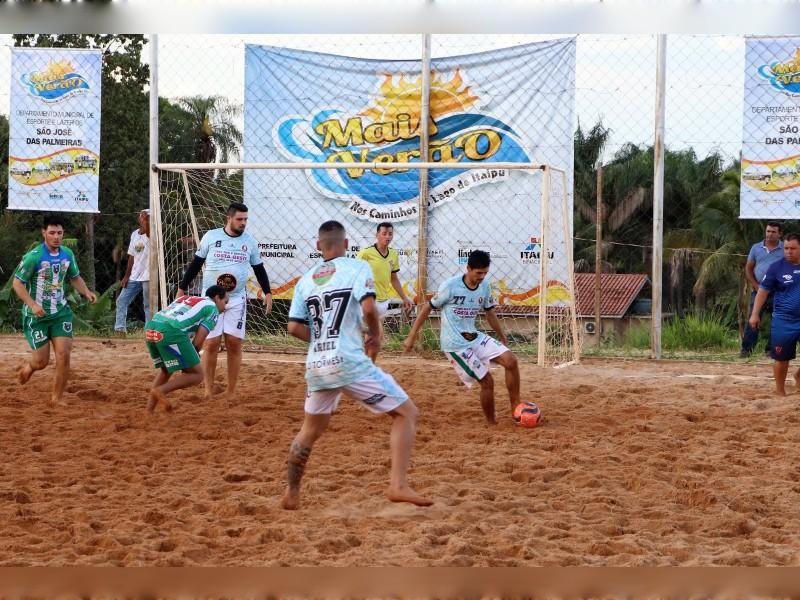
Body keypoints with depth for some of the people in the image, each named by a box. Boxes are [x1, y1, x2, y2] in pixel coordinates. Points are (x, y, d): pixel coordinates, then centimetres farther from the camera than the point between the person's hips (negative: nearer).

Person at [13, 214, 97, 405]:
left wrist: (86, 292, -3)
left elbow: (75, 277, 16)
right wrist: (32, 304, -25)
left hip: (61, 312, 4)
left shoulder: (67, 254, 0)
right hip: (37, 315, -4)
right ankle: (27, 367, 38)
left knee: (64, 356, -8)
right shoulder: (33, 256, -17)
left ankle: (56, 398, 7)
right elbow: (17, 283, -13)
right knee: (41, 361, 1)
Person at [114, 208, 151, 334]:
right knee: (121, 300, 3)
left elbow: (147, 231, -35)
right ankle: (120, 327, 3)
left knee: (148, 305, -3)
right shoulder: (134, 234, 12)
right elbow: (132, 257, 15)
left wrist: (146, 219, -26)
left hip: (148, 276, -7)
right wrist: (126, 276, 12)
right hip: (134, 277, 7)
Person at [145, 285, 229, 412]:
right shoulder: (213, 308, 14)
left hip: (149, 327, 8)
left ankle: (149, 410, 22)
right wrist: (193, 357, 20)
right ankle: (160, 390, -11)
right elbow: (198, 340, 3)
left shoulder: (185, 298, 34)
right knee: (197, 375, 4)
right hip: (171, 332, -7)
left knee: (165, 369, 30)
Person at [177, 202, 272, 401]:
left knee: (234, 344, -2)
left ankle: (231, 393, 5)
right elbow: (196, 264, 4)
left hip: (237, 299, 2)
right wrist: (182, 288, 2)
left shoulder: (250, 241, 4)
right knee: (211, 344, -5)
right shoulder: (211, 237, -2)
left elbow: (259, 268, 12)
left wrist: (267, 292, 1)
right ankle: (208, 392, 3)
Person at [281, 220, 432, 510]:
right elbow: (368, 307, -14)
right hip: (349, 362, -6)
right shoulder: (357, 268, 1)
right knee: (407, 412, 1)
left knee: (311, 428, 25)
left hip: (316, 365, 6)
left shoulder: (305, 279, 14)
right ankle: (398, 485, -12)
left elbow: (294, 327, 9)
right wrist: (375, 333, 4)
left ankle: (291, 494, 29)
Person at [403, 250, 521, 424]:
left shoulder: (484, 286, 2)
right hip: (455, 344, -6)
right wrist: (411, 337, -7)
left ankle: (516, 408, -1)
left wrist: (503, 338, 20)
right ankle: (491, 423, 8)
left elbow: (490, 313, 16)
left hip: (475, 337, 6)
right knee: (487, 381, -11)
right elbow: (427, 308, -8)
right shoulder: (450, 285, -16)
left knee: (511, 360, -11)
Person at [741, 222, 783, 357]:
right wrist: (757, 286, -3)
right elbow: (748, 268, 8)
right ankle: (746, 348, -2)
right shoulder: (756, 248, 6)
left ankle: (771, 349, 14)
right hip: (758, 291, 1)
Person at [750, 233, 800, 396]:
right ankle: (780, 391, 20)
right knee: (781, 358, 4)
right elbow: (763, 291, -1)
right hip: (784, 320, -2)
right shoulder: (777, 267, -5)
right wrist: (755, 314, -6)